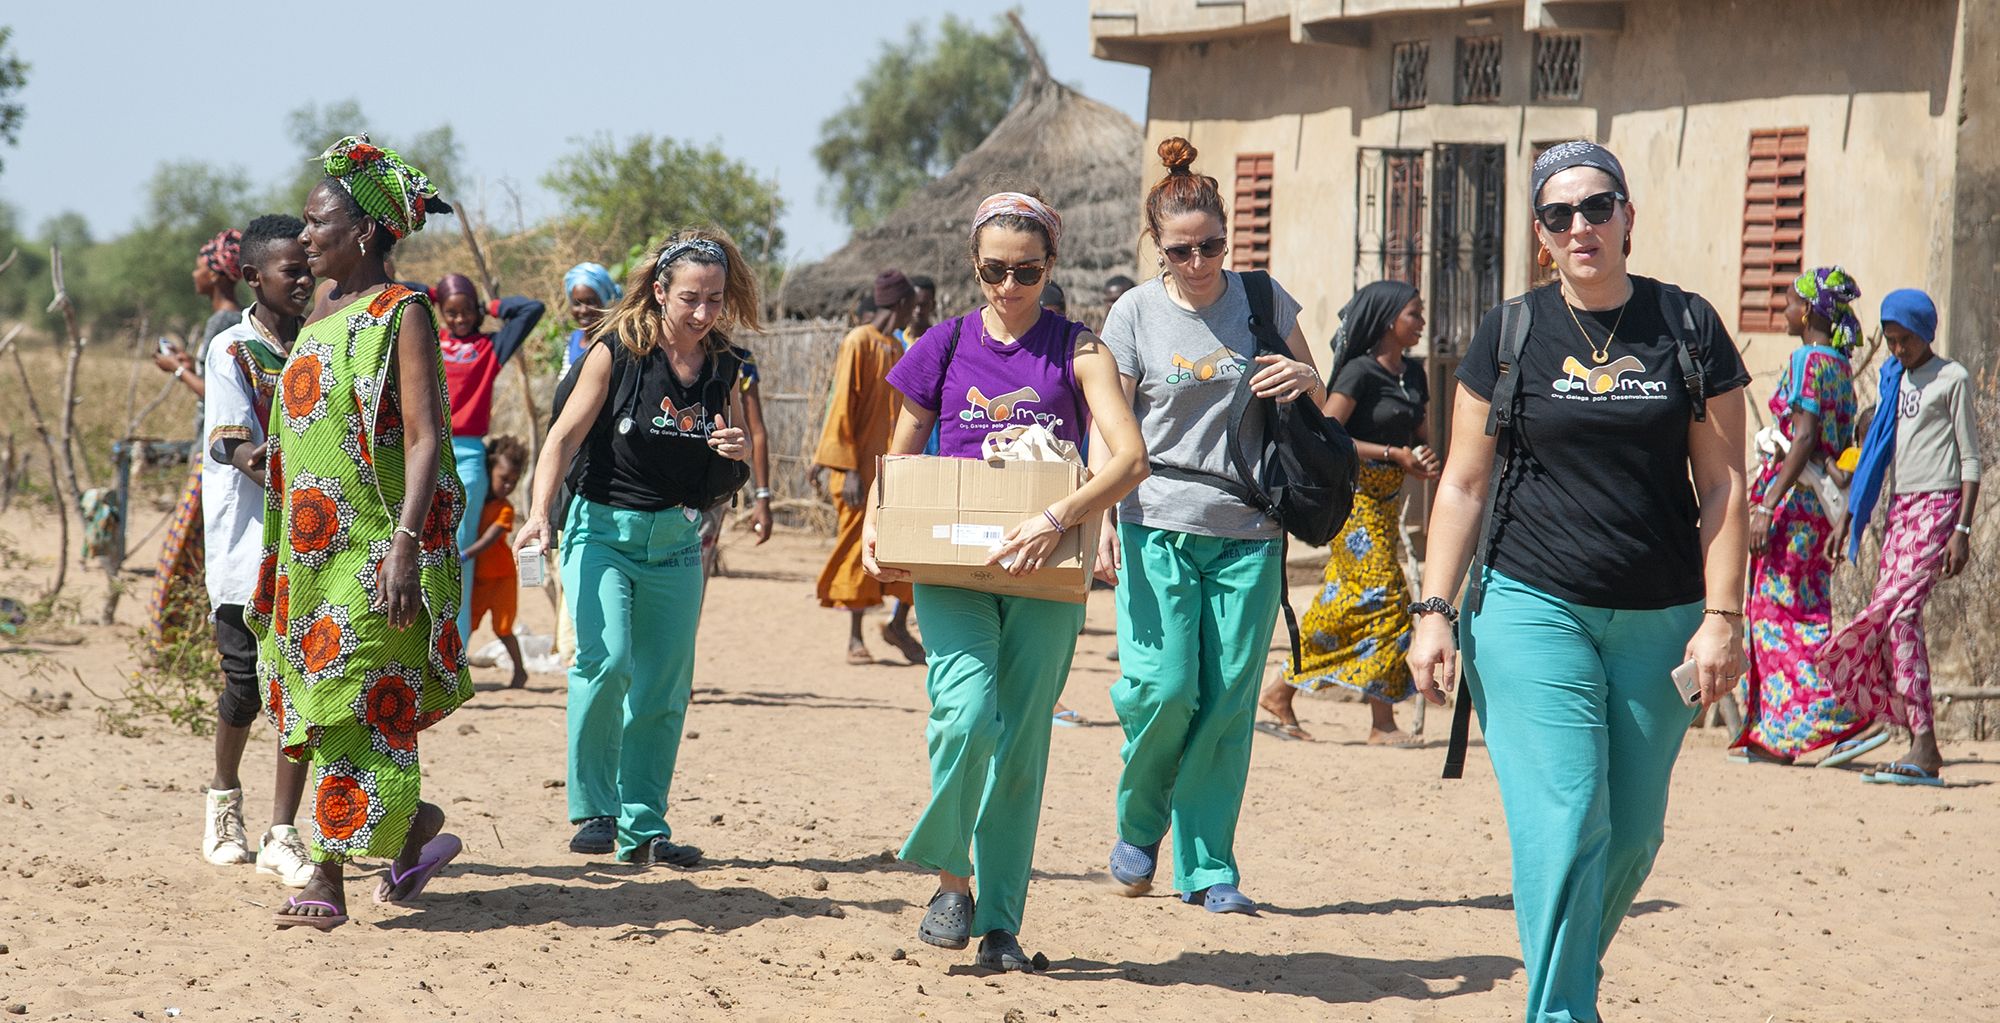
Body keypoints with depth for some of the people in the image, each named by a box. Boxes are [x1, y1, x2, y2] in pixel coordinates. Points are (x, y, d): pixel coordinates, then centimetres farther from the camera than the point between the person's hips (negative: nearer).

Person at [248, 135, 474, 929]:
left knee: (357, 709, -5)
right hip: (313, 550, 8)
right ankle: (416, 824, 24)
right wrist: (280, 555, 17)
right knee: (329, 706, 8)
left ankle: (329, 878, -2)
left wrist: (406, 544, -26)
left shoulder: (401, 315, -9)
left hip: (374, 550, -8)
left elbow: (425, 438, -16)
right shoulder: (324, 316, 14)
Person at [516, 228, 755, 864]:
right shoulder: (617, 350, -9)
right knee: (606, 660, -21)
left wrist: (740, 450, -6)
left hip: (676, 541, 5)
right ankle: (593, 809, -8)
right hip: (603, 528, -5)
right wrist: (540, 515, -22)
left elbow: (729, 458, 18)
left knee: (664, 691, 5)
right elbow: (566, 435, -10)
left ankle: (643, 827, 15)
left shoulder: (725, 365, 5)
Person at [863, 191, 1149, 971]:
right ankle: (951, 878, -1)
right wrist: (873, 525, -4)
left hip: (1043, 569, 0)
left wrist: (1059, 519, -24)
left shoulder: (1077, 351, 3)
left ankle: (1000, 924, 10)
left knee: (1020, 747, 2)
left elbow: (1130, 457, -10)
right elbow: (899, 459, 15)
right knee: (966, 713, -21)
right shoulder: (947, 345, 9)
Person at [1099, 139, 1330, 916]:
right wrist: (1102, 520, -12)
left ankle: (1208, 868, 7)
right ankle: (1137, 824, 14)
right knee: (1162, 686, -13)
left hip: (1248, 531, 2)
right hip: (1159, 526, -2)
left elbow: (1319, 405, 17)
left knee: (1230, 701, -1)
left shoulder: (1263, 299, 6)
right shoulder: (1135, 313, 1)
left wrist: (1305, 378, -7)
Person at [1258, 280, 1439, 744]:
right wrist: (1392, 454, -17)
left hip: (1386, 502, 8)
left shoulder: (1413, 374, 13)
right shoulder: (1360, 373, -11)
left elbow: (1418, 437, 23)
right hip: (1354, 495, -8)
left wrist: (1422, 461, -1)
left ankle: (1280, 694, 17)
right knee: (1384, 601, -11)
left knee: (1346, 605, 8)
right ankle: (1383, 723, -9)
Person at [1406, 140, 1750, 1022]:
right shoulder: (1511, 335, 3)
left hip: (1658, 620, 2)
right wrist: (1435, 610, -2)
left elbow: (1722, 486, 4)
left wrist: (1722, 617, -4)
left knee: (1632, 833, 8)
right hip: (1532, 611, -2)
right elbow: (1462, 483, 6)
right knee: (1562, 825, -12)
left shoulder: (1689, 329, 4)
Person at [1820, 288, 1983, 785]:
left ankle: (1923, 746, -23)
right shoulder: (1894, 379, 18)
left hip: (1937, 506, -7)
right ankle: (1922, 747, 6)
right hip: (1899, 509, 7)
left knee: (1898, 612, -19)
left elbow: (1970, 460, -5)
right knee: (1896, 619, 1)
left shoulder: (1952, 379, -2)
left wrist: (1962, 529, -13)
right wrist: (1849, 517, 19)